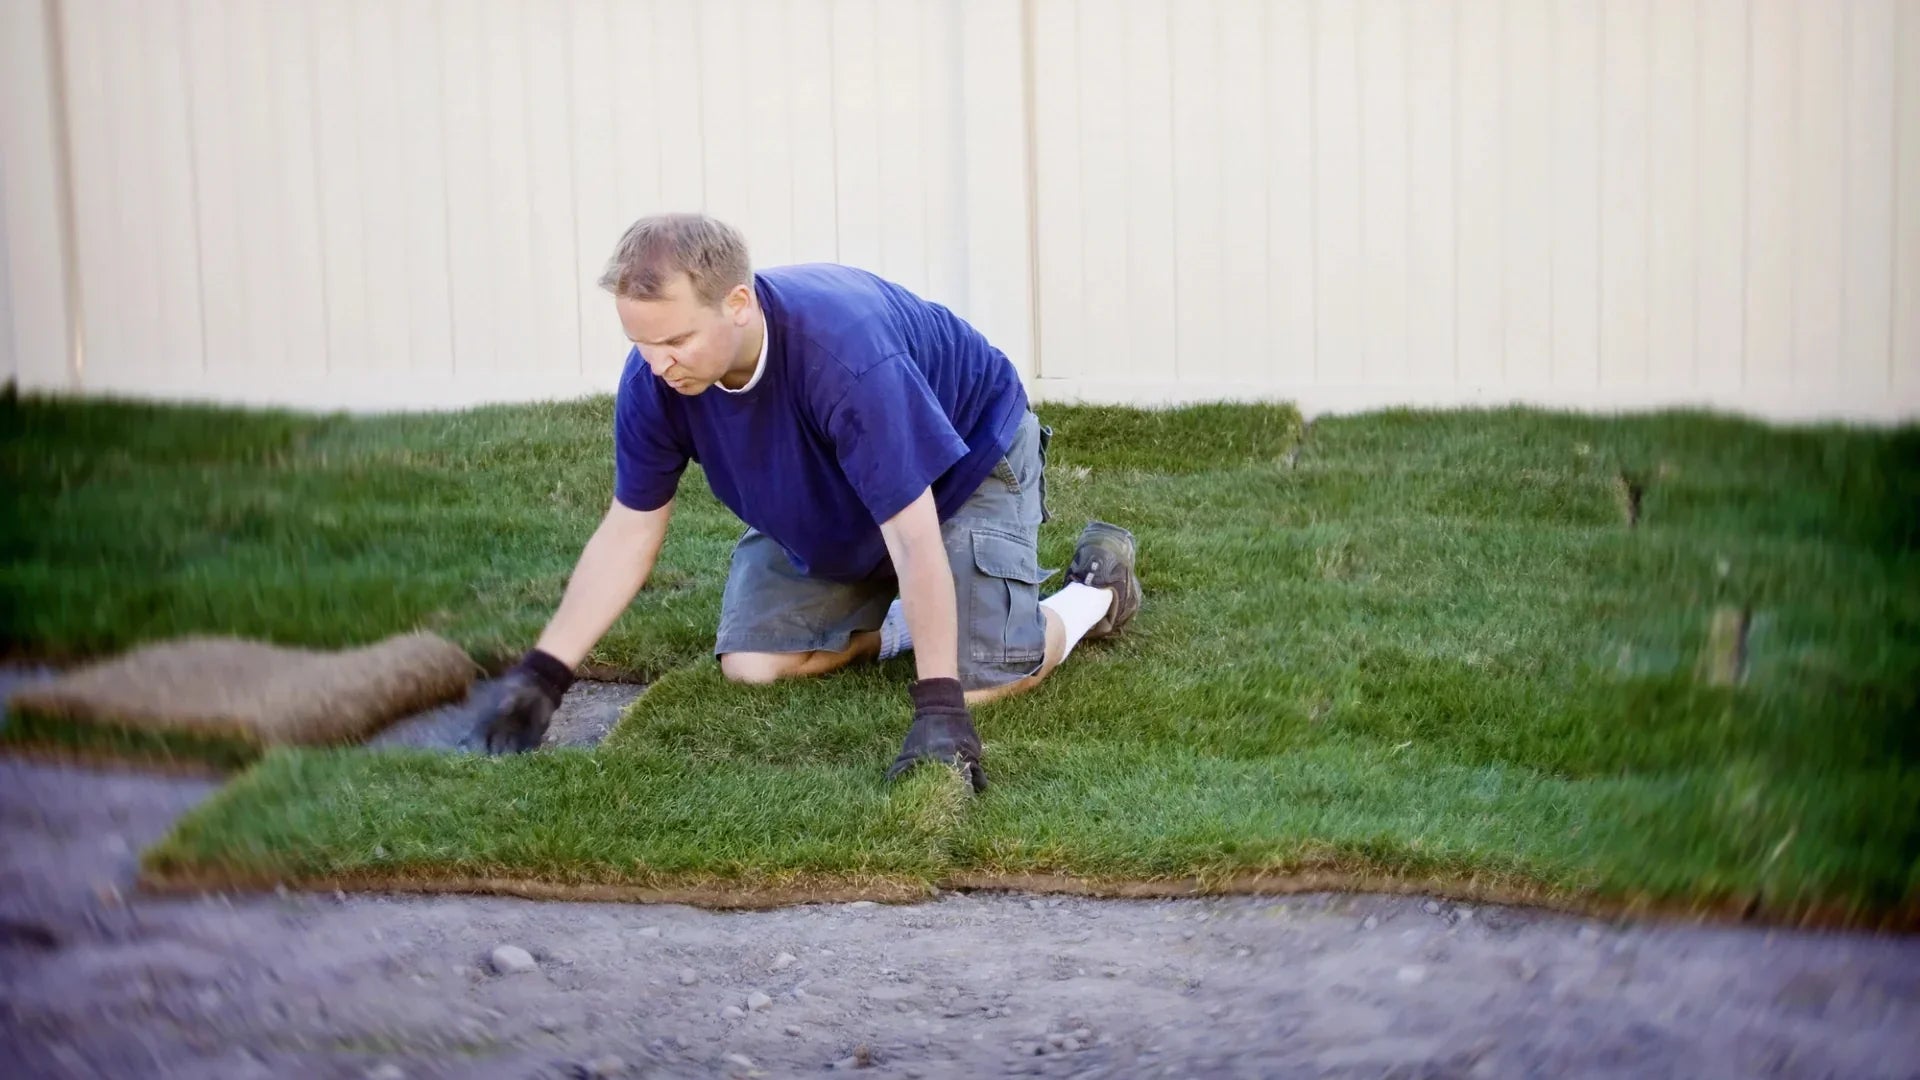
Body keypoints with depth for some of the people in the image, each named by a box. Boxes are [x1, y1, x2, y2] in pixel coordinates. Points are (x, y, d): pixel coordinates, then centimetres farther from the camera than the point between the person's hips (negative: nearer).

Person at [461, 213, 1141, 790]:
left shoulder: (843, 350, -44)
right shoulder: (652, 378, -25)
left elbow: (914, 538, -43)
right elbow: (630, 531, -13)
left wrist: (938, 708, -45)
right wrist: (542, 674, -19)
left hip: (969, 454, -6)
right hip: (824, 509, 6)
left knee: (978, 676, -20)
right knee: (751, 664, -6)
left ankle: (1096, 587, 10)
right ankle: (901, 621, 19)